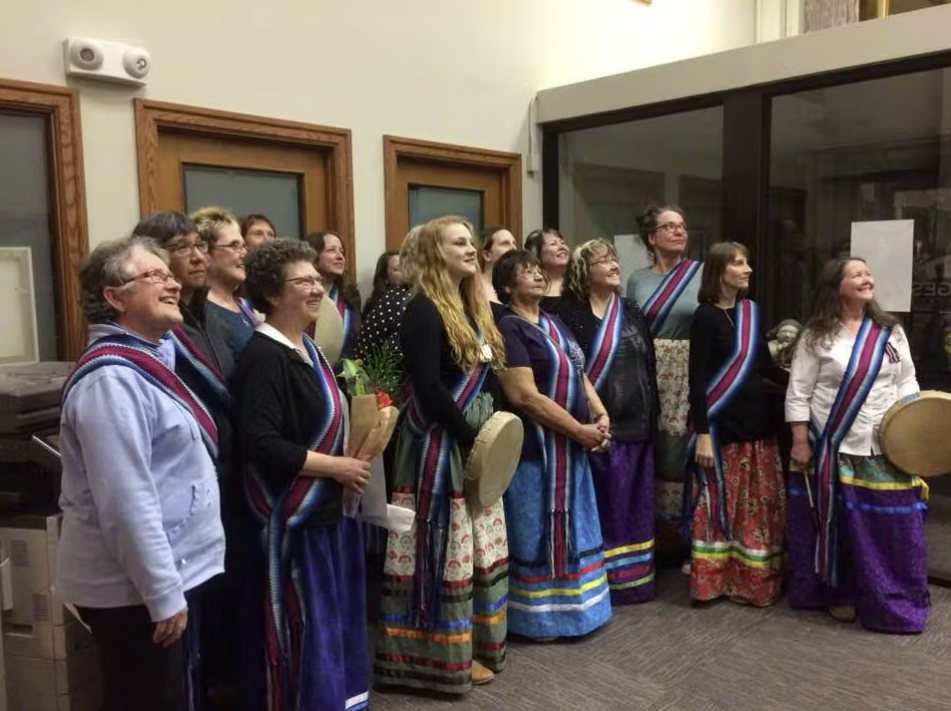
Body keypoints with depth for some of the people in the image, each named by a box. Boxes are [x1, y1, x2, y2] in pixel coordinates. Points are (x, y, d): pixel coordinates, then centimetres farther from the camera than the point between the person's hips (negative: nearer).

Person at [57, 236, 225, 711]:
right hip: (137, 589, -9)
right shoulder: (112, 378, -22)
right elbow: (127, 502, -24)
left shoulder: (146, 361, 9)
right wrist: (163, 593, -21)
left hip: (168, 574, 9)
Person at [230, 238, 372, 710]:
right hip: (290, 521, -9)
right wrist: (336, 467, -17)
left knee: (332, 624, 20)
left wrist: (348, 462, 2)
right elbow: (260, 444, -26)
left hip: (325, 512, 9)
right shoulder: (264, 357, -18)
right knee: (300, 630, 4)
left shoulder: (307, 349, 10)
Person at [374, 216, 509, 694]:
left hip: (476, 440, 9)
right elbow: (428, 388, -20)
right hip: (442, 445, -9)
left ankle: (476, 641, 30)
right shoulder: (423, 310, -14)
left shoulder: (473, 306, 13)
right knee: (445, 547, 1)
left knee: (477, 546, 16)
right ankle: (446, 655, 16)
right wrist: (471, 438, -17)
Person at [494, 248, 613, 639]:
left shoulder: (554, 322, 13)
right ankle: (537, 615, 19)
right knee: (538, 531, 3)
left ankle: (568, 606, 32)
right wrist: (580, 430, -16)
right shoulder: (509, 328, -13)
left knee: (572, 527, 16)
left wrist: (601, 416, -3)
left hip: (571, 446, 8)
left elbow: (579, 374, 15)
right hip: (536, 447, -8)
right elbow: (524, 395, -21)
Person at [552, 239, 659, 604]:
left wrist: (652, 414, 10)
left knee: (636, 505, 12)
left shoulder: (631, 311, 13)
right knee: (602, 506, 0)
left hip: (635, 423, 6)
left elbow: (649, 364, 15)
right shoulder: (569, 313, -7)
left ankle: (634, 578, 26)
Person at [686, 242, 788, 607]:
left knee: (760, 505, 11)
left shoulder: (752, 311, 9)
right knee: (720, 505, 3)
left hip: (757, 421, 6)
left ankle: (755, 579, 24)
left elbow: (766, 367, 15)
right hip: (721, 425, -6)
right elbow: (697, 379, -13)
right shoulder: (706, 316, -9)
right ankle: (714, 581, 16)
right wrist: (702, 433, -18)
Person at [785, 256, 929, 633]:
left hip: (884, 451, 3)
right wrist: (800, 443, -8)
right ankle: (840, 595, 23)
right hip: (832, 450, -3)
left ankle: (892, 603, 19)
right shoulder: (817, 335, -4)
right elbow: (798, 394, -4)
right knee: (837, 524, 6)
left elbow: (906, 383, 11)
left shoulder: (891, 331, 7)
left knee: (890, 526, 3)